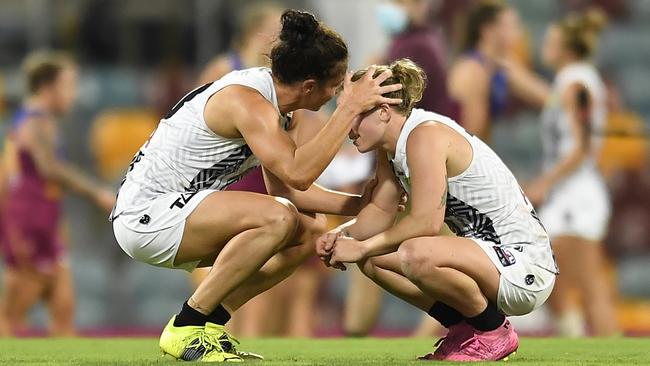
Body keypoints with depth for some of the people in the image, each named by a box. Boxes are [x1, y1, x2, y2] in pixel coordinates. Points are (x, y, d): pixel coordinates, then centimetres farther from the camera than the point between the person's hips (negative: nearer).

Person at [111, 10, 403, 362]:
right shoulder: (246, 101, -22)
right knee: (278, 218, -29)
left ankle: (209, 321, 7)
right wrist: (350, 107, -28)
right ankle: (187, 329, -19)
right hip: (145, 215, -11)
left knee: (304, 234, 9)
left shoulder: (269, 103, 9)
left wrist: (361, 205, 11)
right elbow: (296, 173, -33)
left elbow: (285, 188, 15)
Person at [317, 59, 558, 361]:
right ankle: (464, 328, 11)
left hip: (524, 263, -10)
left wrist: (363, 247, -18)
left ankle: (493, 333, -10)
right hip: (486, 254, 10)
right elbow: (380, 211, 12)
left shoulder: (426, 135, -20)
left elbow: (427, 221, -26)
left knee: (416, 254, -35)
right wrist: (344, 234, -6)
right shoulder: (391, 146, 8)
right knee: (372, 259, 5)